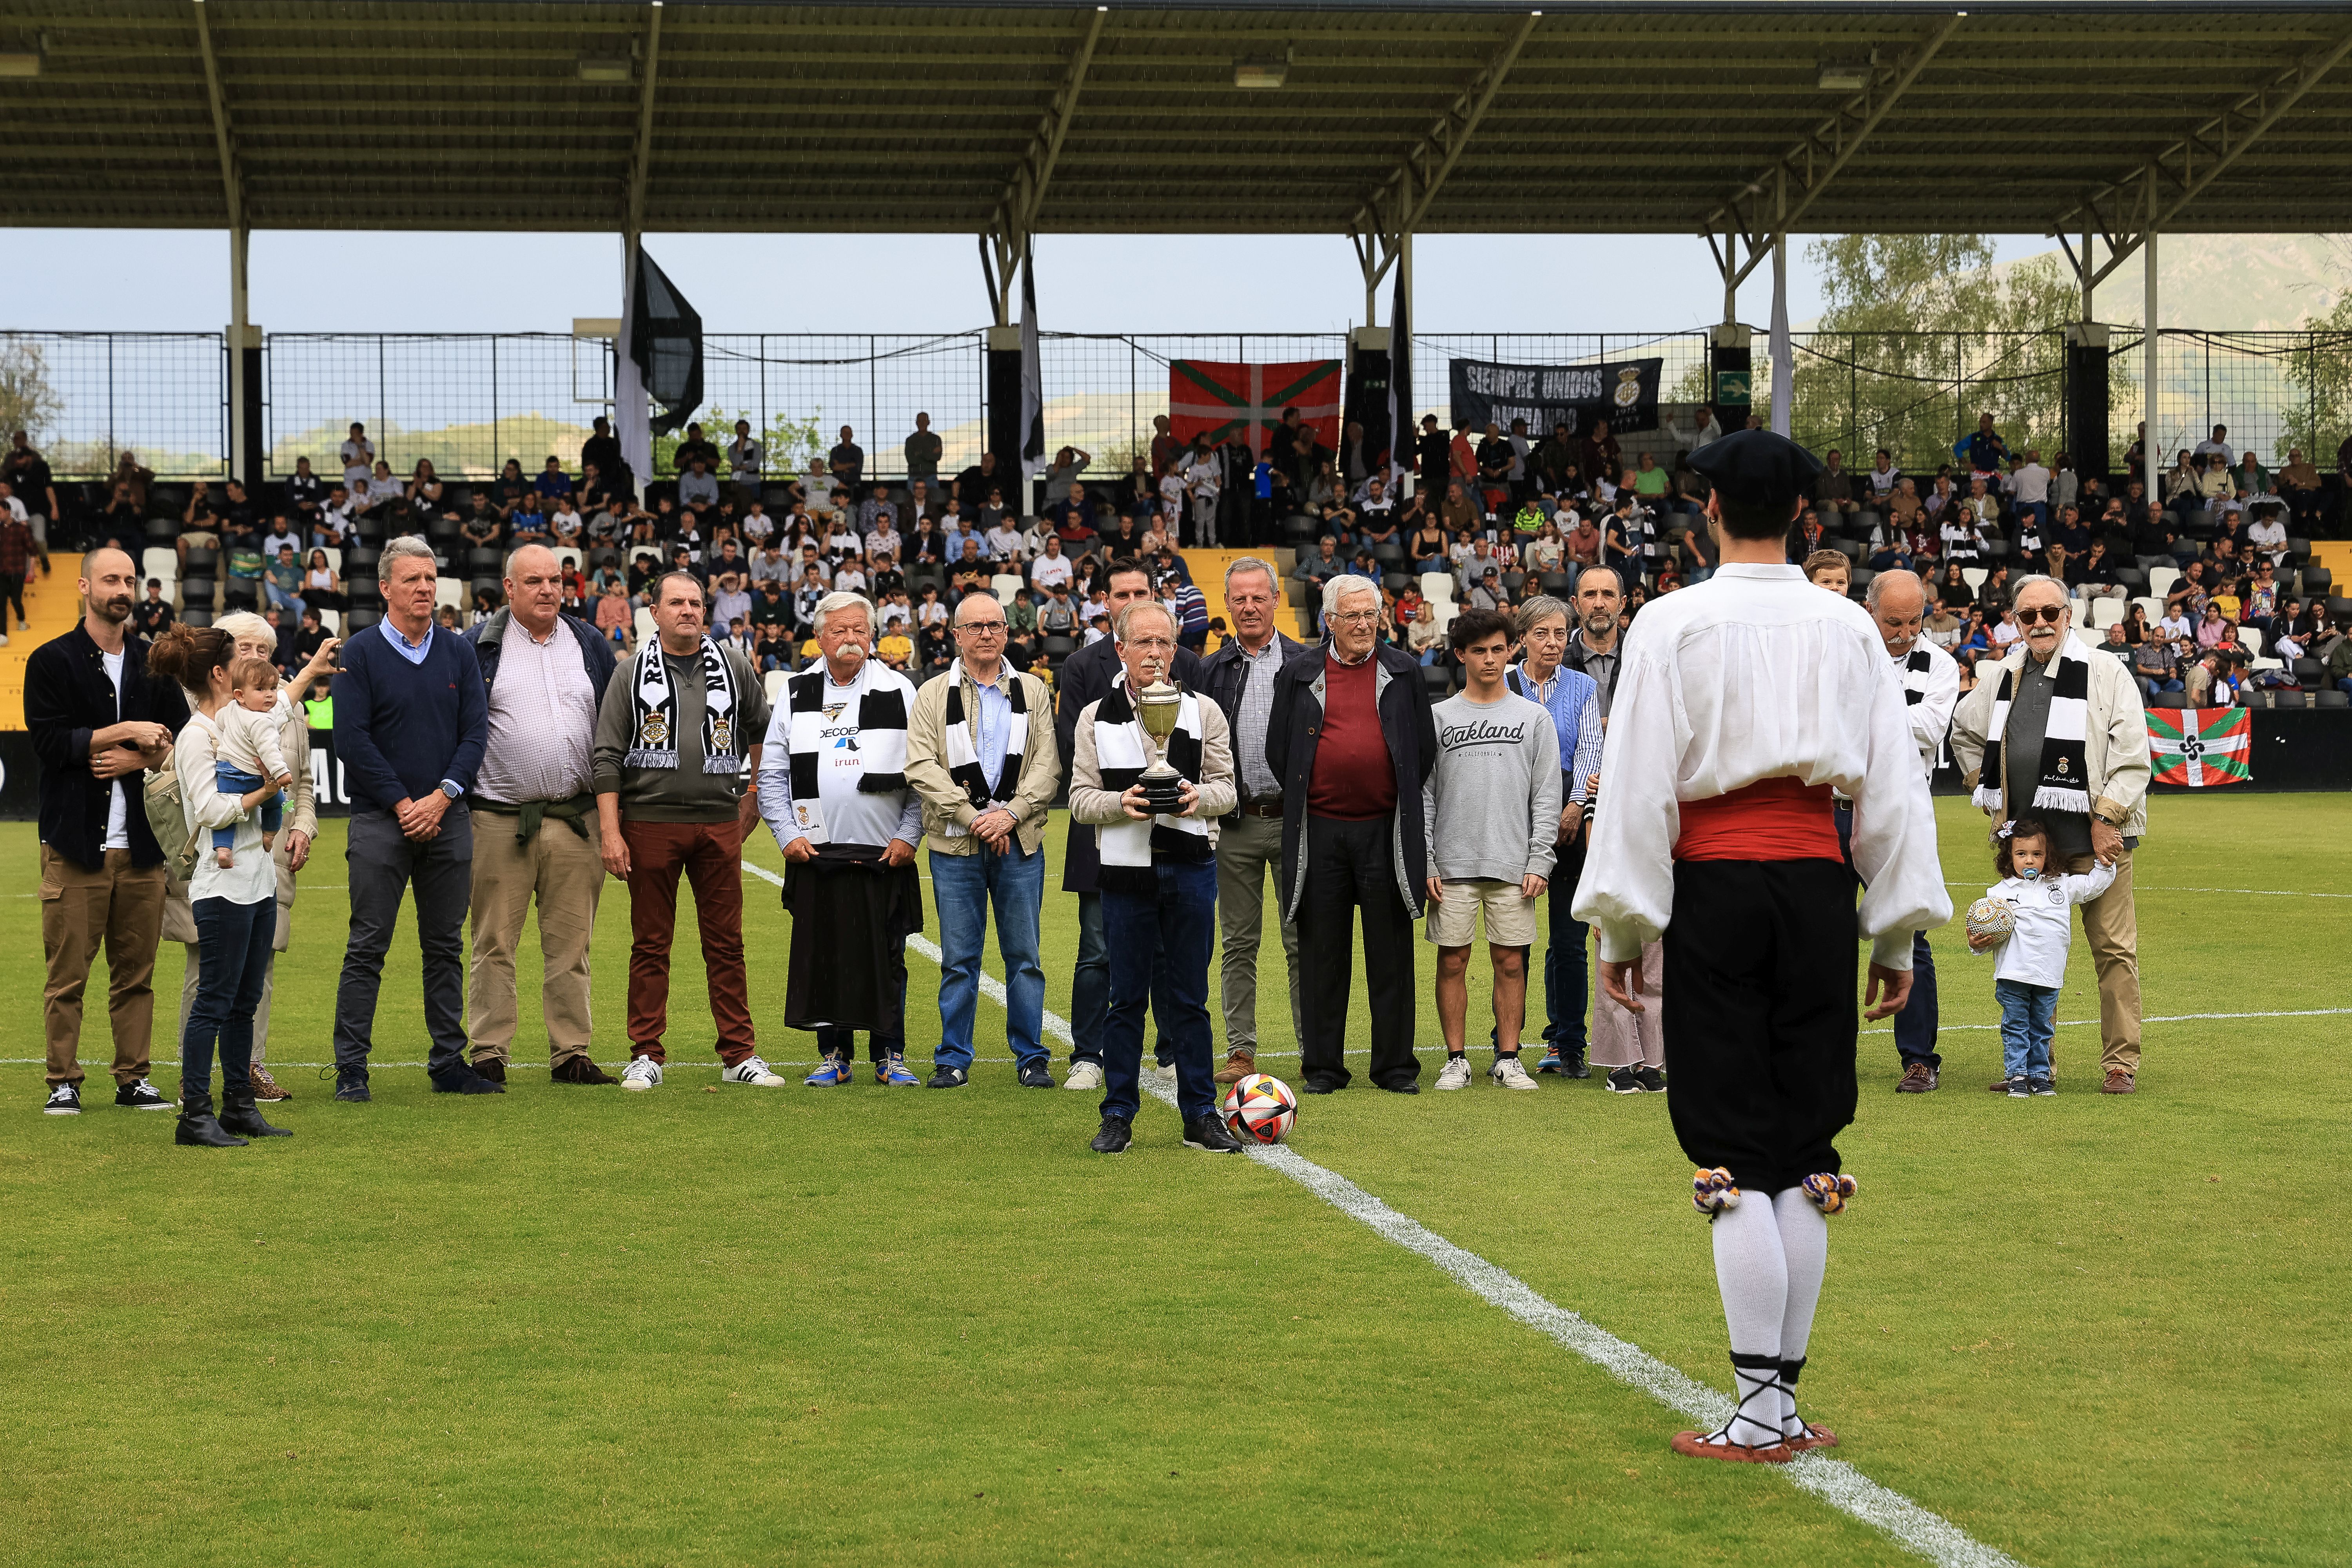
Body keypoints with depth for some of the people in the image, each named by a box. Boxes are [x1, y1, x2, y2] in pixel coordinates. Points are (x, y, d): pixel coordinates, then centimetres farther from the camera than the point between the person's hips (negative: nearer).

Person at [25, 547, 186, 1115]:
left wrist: (136, 759, -7)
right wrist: (127, 731, -11)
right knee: (67, 972, -3)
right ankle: (63, 1083, 4)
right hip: (76, 843, -4)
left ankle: (133, 1079, 11)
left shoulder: (154, 663, 14)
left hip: (141, 845, 4)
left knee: (137, 971, 5)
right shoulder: (51, 662, 1)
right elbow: (49, 741, -9)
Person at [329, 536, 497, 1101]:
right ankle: (351, 1070, -1)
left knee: (446, 947, 9)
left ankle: (450, 1065, 15)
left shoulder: (458, 653, 9)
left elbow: (476, 733, 5)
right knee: (368, 948, -4)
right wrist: (402, 804, -11)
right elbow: (352, 740, -7)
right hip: (380, 821, -4)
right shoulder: (360, 654, -2)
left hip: (447, 818, 4)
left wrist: (442, 797, -8)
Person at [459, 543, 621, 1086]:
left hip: (575, 821, 3)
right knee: (495, 943, -1)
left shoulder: (592, 646, 12)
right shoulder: (477, 648, 2)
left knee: (571, 943, 6)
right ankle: (489, 1055, 5)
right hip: (500, 821, -3)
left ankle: (572, 1053, 11)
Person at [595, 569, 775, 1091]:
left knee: (726, 944, 4)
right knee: (650, 945, 3)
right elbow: (608, 756, -1)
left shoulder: (734, 667, 9)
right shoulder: (633, 673, 3)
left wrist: (754, 791, 22)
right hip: (650, 824, -1)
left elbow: (762, 729, 25)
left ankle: (740, 1055, 9)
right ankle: (646, 1056, 9)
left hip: (719, 823, 2)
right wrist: (610, 831, -9)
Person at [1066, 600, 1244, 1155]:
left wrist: (1199, 797, -16)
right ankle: (1118, 1116, 12)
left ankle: (1200, 1115, 12)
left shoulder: (1203, 712, 5)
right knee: (1126, 998, 4)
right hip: (1126, 868, 0)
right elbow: (1080, 798, 3)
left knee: (1189, 999, 5)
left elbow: (1227, 787, 5)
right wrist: (1120, 803, -17)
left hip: (1191, 868, 0)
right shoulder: (1096, 717, 4)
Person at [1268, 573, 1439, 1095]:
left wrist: (1401, 802, 6)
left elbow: (1425, 747, 10)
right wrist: (1303, 801, 7)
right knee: (1322, 954, 4)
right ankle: (1323, 1066, 11)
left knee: (1390, 954, 3)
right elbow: (1278, 749, 10)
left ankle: (1395, 1064, 10)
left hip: (1385, 830, 0)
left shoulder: (1404, 673, 7)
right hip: (1320, 831, 0)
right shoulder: (1299, 674, 7)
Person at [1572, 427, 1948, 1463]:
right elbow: (1894, 788, 8)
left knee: (1736, 1155, 0)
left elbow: (1638, 785, -6)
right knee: (1806, 1152, 10)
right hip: (1818, 886, 3)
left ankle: (1759, 1414, -2)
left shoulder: (1673, 626, -4)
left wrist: (1621, 929, -1)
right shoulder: (1849, 628, 6)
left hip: (1714, 886, -3)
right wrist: (1899, 933, 15)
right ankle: (1784, 1402, 14)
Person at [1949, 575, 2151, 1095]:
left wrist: (2106, 819, -13)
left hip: (2096, 837, -4)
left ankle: (2121, 1063, 4)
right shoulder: (2000, 681, 12)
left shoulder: (2108, 675, -2)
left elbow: (2132, 755, -7)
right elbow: (1963, 731, 31)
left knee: (2114, 949, -3)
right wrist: (1985, 788, 21)